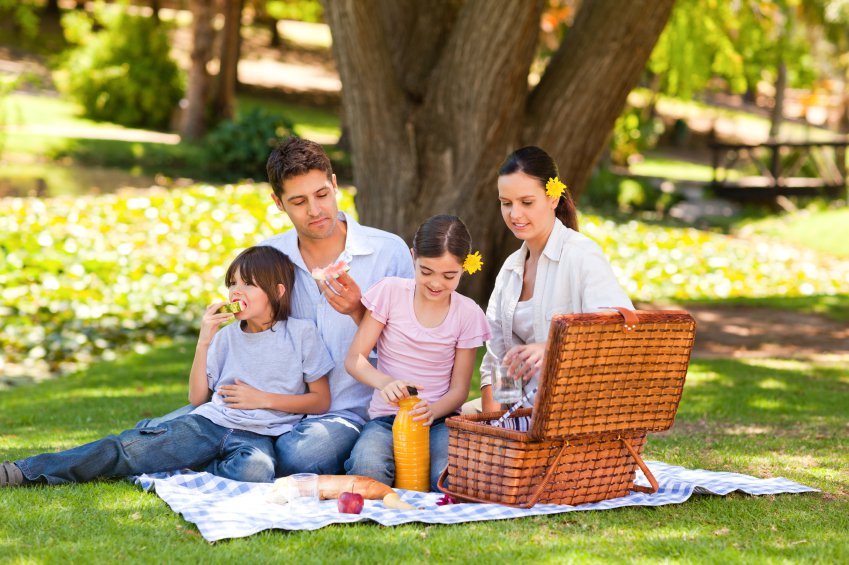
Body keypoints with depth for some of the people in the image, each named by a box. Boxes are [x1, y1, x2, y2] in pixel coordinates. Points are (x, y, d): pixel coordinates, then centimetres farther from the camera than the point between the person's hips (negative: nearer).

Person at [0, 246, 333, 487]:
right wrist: (203, 342, 2)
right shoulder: (226, 336, 16)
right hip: (209, 423, 3)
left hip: (258, 436, -3)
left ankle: (172, 477, -27)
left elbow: (321, 401, 4)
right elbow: (197, 398, 12)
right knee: (129, 448, -20)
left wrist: (263, 398, -7)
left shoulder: (302, 334, 4)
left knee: (255, 471, -42)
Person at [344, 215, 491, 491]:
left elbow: (459, 388, 3)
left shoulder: (467, 313, 2)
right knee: (369, 467, -35)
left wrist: (432, 410, -20)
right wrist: (385, 382, -25)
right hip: (387, 417, -1)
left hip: (438, 418, 1)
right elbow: (354, 359, -3)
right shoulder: (390, 292, -1)